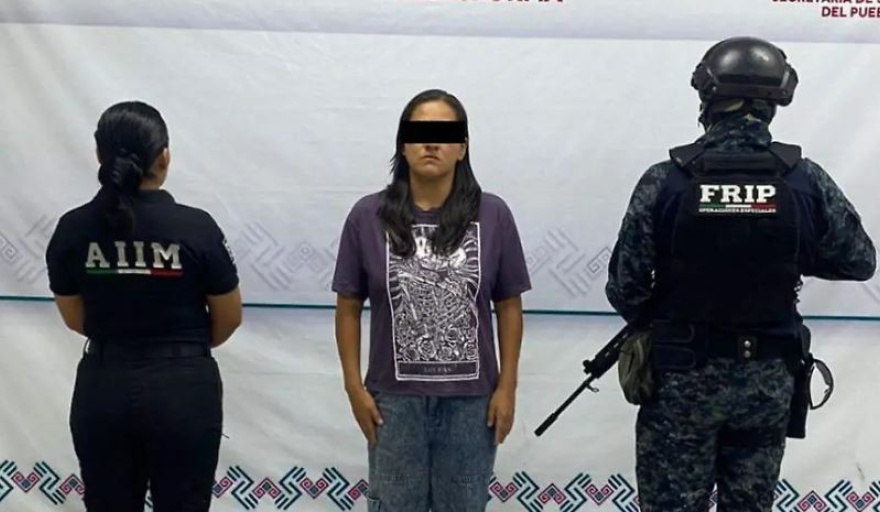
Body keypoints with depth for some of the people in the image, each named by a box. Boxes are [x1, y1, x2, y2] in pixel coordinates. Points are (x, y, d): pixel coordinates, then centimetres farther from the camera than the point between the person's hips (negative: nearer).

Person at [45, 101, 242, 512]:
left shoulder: (72, 228, -5)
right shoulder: (196, 227, -13)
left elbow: (75, 319, 6)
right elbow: (229, 318, -2)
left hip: (102, 389, 3)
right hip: (182, 389, -3)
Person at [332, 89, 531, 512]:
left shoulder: (493, 216, -3)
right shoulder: (368, 217, -4)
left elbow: (509, 306, 2)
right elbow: (348, 308, 2)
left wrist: (507, 387, 0)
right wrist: (354, 386, -1)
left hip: (470, 399, 1)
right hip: (394, 398, 0)